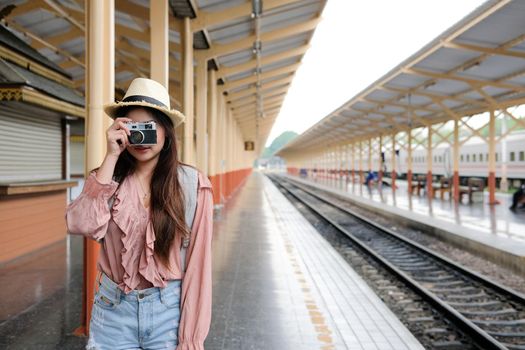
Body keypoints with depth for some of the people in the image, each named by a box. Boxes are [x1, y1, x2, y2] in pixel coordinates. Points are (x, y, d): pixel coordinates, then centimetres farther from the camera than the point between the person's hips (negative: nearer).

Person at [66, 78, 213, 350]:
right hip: (113, 308, 2)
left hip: (169, 310, -2)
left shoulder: (192, 184, -9)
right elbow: (83, 225, -20)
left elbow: (197, 262, -8)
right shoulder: (107, 179, -1)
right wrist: (111, 157, -18)